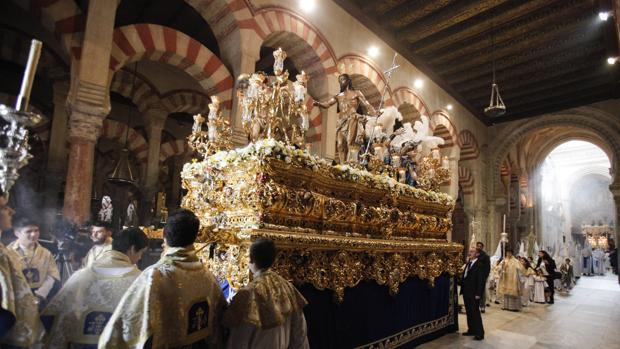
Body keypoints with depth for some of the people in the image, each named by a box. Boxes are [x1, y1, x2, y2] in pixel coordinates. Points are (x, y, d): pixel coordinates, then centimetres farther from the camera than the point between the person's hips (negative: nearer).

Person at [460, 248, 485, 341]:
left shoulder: (480, 264, -13)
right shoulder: (468, 263, 13)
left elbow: (481, 280, -17)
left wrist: (478, 294, -19)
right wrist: (463, 290, 11)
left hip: (474, 294, -8)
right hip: (466, 293, 8)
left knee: (475, 313, -2)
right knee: (469, 313, 15)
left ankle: (480, 333, 8)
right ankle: (471, 330, 25)